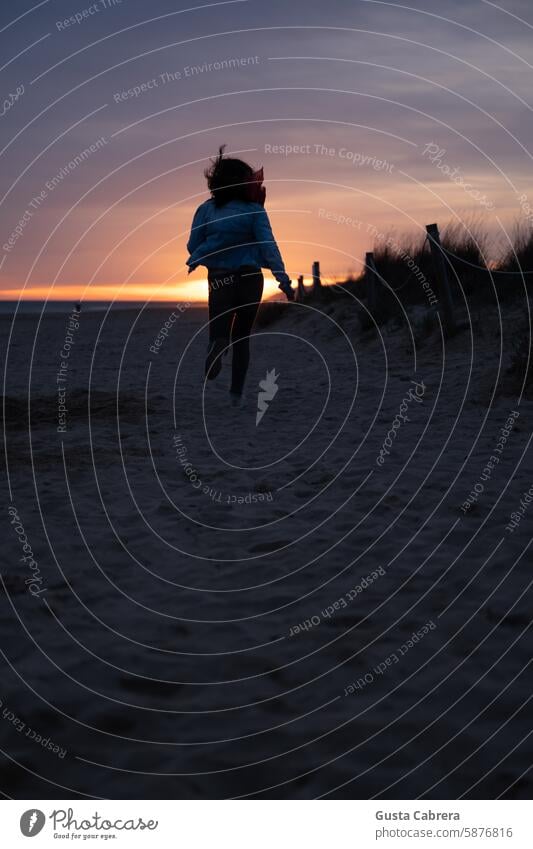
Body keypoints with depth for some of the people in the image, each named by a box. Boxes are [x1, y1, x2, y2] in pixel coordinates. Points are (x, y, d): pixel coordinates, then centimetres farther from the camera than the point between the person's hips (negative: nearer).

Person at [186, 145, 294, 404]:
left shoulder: (206, 209, -1)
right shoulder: (254, 210, -5)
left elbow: (193, 246, 0)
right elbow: (268, 246, -13)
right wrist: (283, 280, -15)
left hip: (219, 280, 0)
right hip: (250, 279, 0)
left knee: (218, 334, 3)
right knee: (242, 337, 14)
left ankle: (210, 379, -32)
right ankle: (236, 393, 11)